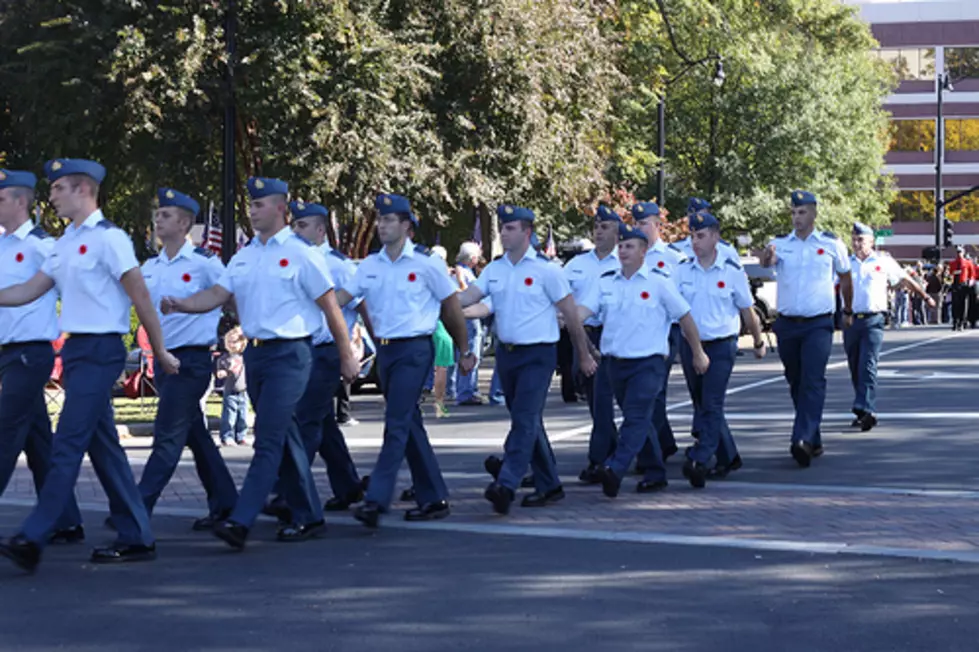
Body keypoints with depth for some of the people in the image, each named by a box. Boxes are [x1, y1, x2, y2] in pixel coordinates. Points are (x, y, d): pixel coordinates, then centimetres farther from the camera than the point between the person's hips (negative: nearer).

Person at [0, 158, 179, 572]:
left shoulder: (108, 239, -11)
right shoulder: (65, 243, 15)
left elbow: (140, 297, -9)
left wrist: (161, 353, -6)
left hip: (99, 351, -9)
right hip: (76, 349, 9)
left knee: (68, 445, -11)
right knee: (103, 446, 10)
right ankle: (136, 538, 16)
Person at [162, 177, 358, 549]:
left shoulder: (300, 253, -5)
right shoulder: (244, 256, 13)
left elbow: (329, 306, -3)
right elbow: (217, 295, 4)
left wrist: (346, 356, -1)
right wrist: (179, 305, -15)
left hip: (288, 354, -7)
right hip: (255, 352, 7)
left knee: (268, 438, -13)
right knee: (284, 438, 12)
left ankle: (241, 522, -19)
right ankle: (307, 516, 22)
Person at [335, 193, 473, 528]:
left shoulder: (427, 264, -7)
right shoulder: (370, 265, 7)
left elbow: (452, 307, 1)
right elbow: (340, 297, 2)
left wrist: (464, 352, 7)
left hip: (414, 350, -6)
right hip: (384, 350, 6)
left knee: (397, 424, -13)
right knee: (410, 425, 11)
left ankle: (376, 500, -16)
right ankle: (433, 498, 19)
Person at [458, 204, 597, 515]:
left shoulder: (545, 269, -8)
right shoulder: (494, 269, 8)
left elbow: (570, 314, -3)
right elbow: (468, 297, -3)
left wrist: (584, 355, 2)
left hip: (537, 354, -6)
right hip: (506, 352, 6)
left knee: (525, 419, -16)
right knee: (528, 421, 12)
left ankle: (506, 484, -26)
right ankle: (549, 486, 22)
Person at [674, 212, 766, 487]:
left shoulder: (732, 271, -4)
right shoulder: (683, 270, 3)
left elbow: (747, 310, 5)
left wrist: (758, 342, 14)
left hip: (721, 346, -4)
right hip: (690, 345, 4)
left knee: (711, 405, -13)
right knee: (702, 406, 12)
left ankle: (699, 461, -19)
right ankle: (728, 457, 26)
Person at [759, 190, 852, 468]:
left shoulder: (831, 244, 2)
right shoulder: (780, 244, 5)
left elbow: (845, 277, 16)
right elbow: (766, 261, -15)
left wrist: (848, 312, 24)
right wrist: (767, 256, -39)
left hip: (818, 324, -3)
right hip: (787, 324, 3)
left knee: (813, 381, -17)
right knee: (796, 383, 11)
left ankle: (803, 440, -28)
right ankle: (813, 441, 23)